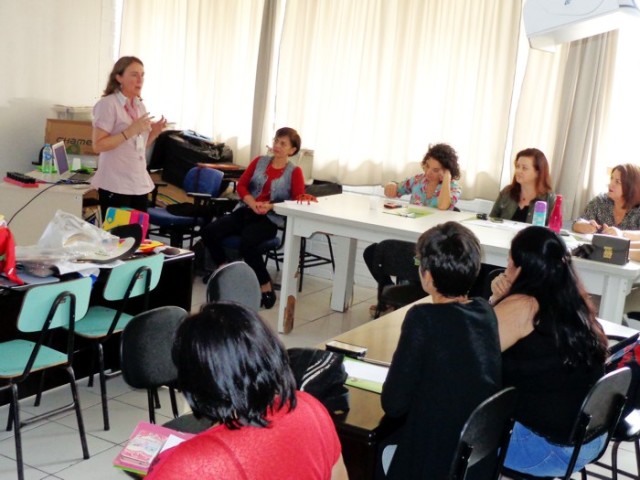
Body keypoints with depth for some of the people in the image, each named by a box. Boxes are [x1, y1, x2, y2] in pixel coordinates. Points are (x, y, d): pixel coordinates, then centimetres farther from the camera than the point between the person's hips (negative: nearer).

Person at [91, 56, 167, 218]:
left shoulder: (140, 106, 12)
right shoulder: (107, 104, -10)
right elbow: (98, 145, -17)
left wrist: (154, 133, 1)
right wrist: (131, 131, -22)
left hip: (140, 183, 7)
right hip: (115, 185, -7)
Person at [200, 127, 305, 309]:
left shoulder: (294, 172, 0)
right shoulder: (259, 161, 12)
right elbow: (241, 185, 8)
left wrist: (270, 206, -20)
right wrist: (252, 203, -11)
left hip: (270, 219, -5)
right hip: (245, 211, 5)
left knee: (247, 242, -35)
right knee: (209, 231, -16)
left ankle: (265, 286, -18)